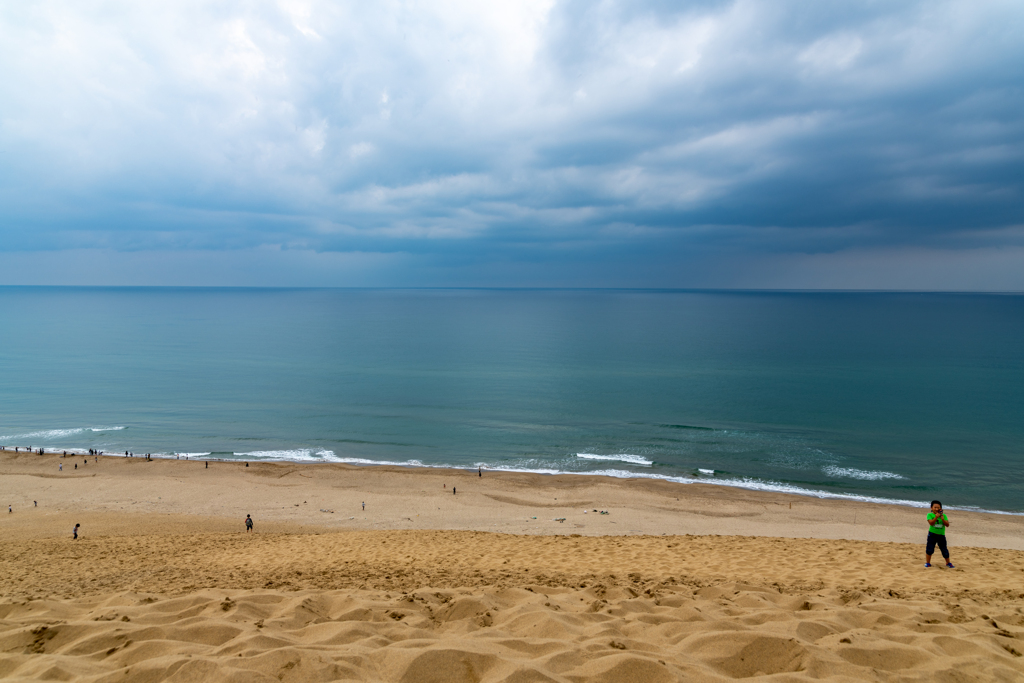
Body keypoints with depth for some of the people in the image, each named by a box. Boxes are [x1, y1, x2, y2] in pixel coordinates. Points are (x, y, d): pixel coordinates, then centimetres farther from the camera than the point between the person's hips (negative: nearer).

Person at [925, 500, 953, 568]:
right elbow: (931, 523, -18)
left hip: (941, 535, 2)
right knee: (929, 549, -1)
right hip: (932, 534, -2)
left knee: (944, 550, 9)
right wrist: (936, 517, -26)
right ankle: (928, 563, 13)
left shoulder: (943, 515, 2)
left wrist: (943, 519, -21)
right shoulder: (930, 515, -5)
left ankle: (948, 563, 28)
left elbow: (947, 524, -6)